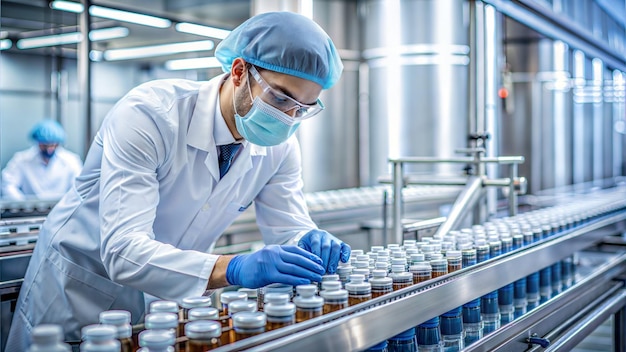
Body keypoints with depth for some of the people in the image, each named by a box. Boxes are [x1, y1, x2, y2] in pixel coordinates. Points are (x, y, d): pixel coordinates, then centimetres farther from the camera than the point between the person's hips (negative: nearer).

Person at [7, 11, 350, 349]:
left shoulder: (280, 145, -12)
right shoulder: (148, 114, -30)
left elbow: (289, 230, -6)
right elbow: (123, 250, -38)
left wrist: (312, 245, -30)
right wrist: (235, 269, -50)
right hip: (79, 288, -4)